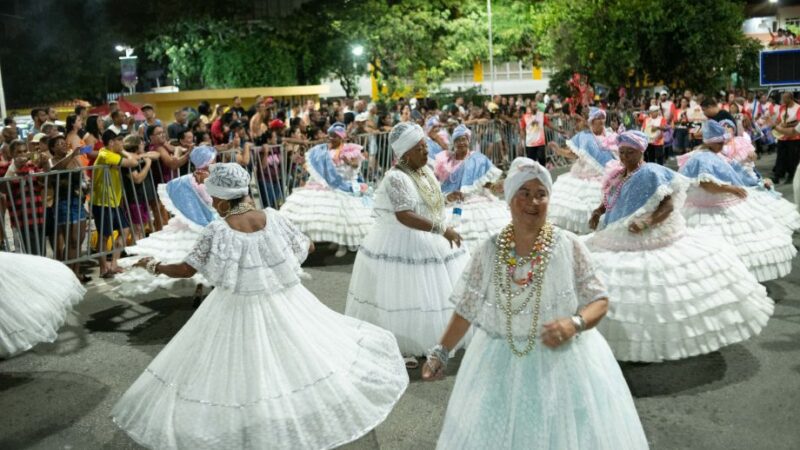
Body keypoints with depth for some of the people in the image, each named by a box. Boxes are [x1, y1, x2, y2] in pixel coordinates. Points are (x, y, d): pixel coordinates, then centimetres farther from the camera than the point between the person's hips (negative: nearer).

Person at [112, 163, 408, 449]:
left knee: (232, 371, 12)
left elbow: (185, 270, -10)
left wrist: (154, 267, 8)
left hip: (236, 309, -3)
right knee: (297, 358, 18)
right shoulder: (272, 218, -7)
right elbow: (308, 246, 3)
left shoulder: (217, 231, -15)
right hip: (281, 304, 3)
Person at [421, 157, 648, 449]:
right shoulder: (490, 252, -3)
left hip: (564, 361, -1)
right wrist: (441, 352, 2)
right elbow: (467, 310, 4)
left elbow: (599, 301, -4)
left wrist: (574, 323, -23)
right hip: (501, 365, 2)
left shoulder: (569, 246, -8)